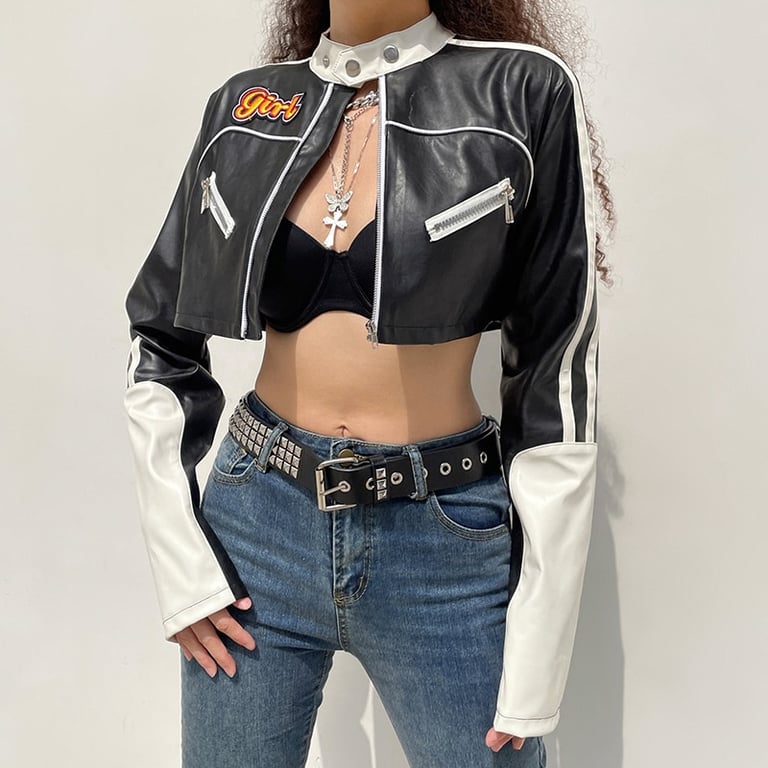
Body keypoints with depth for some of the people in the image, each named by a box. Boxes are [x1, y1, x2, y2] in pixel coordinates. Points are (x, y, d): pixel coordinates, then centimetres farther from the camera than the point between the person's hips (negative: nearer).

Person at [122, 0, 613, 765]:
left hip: (448, 544, -2)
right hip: (256, 524, 3)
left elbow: (556, 382, -8)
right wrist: (180, 559, 1)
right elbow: (160, 343, 9)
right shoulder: (243, 105, 3)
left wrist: (538, 646, -8)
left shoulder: (523, 93, -7)